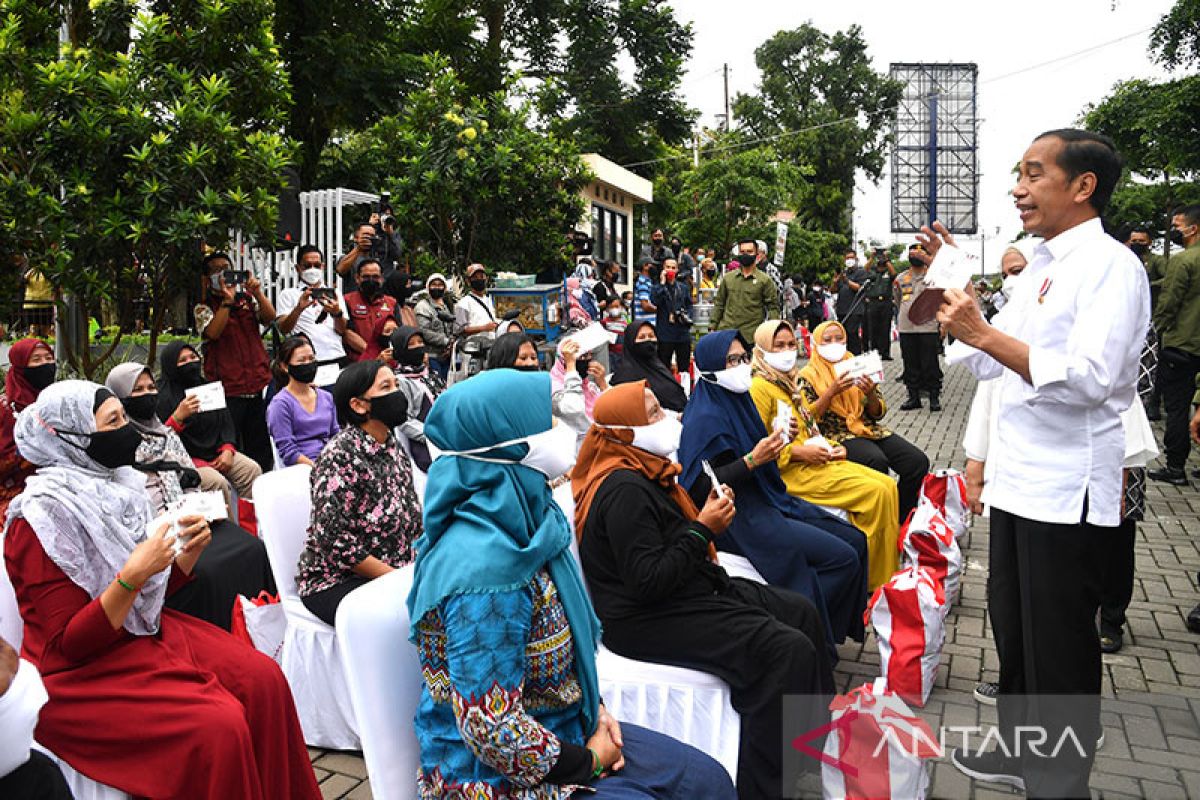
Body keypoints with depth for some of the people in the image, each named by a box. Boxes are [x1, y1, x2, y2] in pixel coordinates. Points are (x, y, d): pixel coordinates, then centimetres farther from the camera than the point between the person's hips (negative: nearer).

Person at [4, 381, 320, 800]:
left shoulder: (114, 487, 3)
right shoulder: (43, 518, -18)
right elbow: (67, 644, -18)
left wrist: (188, 552, -5)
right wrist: (132, 575, -29)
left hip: (146, 632, 7)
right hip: (80, 673, -7)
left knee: (264, 678, -10)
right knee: (217, 724, -24)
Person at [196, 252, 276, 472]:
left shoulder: (247, 297, 13)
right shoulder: (204, 307, 3)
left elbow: (270, 317, -1)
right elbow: (213, 332, -15)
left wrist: (258, 292, -15)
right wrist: (227, 299, -19)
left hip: (258, 384, 4)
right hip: (228, 389, -3)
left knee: (262, 450, 9)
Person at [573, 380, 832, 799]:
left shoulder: (645, 470, 8)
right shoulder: (624, 489, -23)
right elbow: (648, 581, -27)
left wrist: (712, 510, 0)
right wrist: (704, 530, -19)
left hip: (692, 588, 11)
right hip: (648, 619, -11)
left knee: (802, 611, 11)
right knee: (788, 650, -20)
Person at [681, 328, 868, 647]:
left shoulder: (737, 399, 9)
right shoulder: (706, 417, -18)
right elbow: (701, 488, -22)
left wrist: (772, 446, 3)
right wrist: (753, 459, -25)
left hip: (765, 501, 10)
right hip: (740, 521, -10)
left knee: (855, 540, 7)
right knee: (843, 558, -13)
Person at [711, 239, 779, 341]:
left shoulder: (765, 280, 2)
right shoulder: (728, 278, 12)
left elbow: (773, 307, 2)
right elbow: (719, 304, 17)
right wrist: (713, 327, 11)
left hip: (751, 336, -3)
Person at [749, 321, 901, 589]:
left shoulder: (791, 383, 21)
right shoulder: (760, 388, -9)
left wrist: (832, 447, 9)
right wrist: (799, 452, -19)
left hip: (815, 461, 9)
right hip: (793, 471, -9)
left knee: (888, 485, -4)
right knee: (874, 491, -19)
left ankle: (885, 577, 0)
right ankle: (870, 582, -7)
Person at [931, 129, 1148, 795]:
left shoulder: (1111, 265, -14)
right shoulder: (1040, 266, 13)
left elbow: (1089, 378, -26)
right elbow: (990, 364, 16)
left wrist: (984, 333, -25)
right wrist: (952, 279, 9)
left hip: (1067, 486, -9)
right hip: (1018, 476, 9)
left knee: (1058, 641, 5)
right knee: (1011, 621, 20)